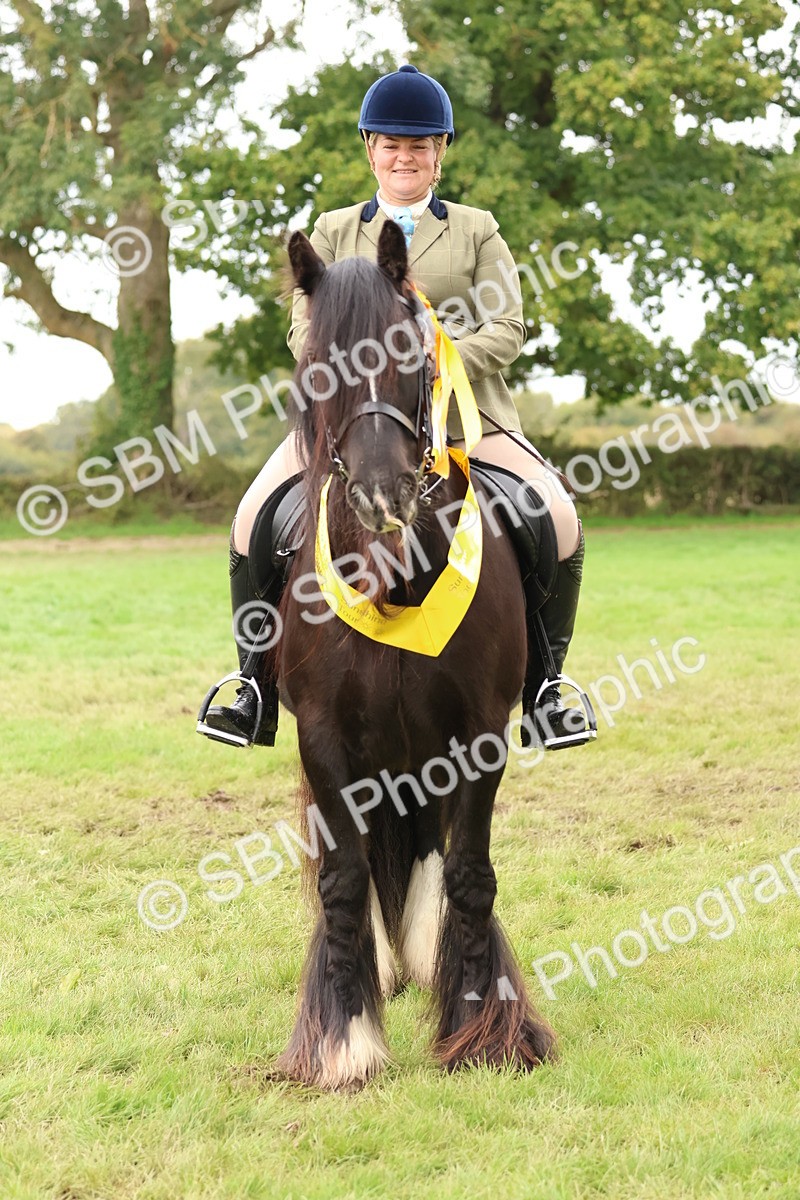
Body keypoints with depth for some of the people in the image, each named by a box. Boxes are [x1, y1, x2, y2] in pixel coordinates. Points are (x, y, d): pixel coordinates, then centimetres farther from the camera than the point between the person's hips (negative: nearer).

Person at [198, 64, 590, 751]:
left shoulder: (478, 231, 13)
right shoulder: (332, 233, 16)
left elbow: (507, 327, 3)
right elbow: (305, 329, 8)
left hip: (465, 412, 0)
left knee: (559, 521, -21)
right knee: (254, 520, -21)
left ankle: (543, 688, -7)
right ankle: (258, 695, -11)